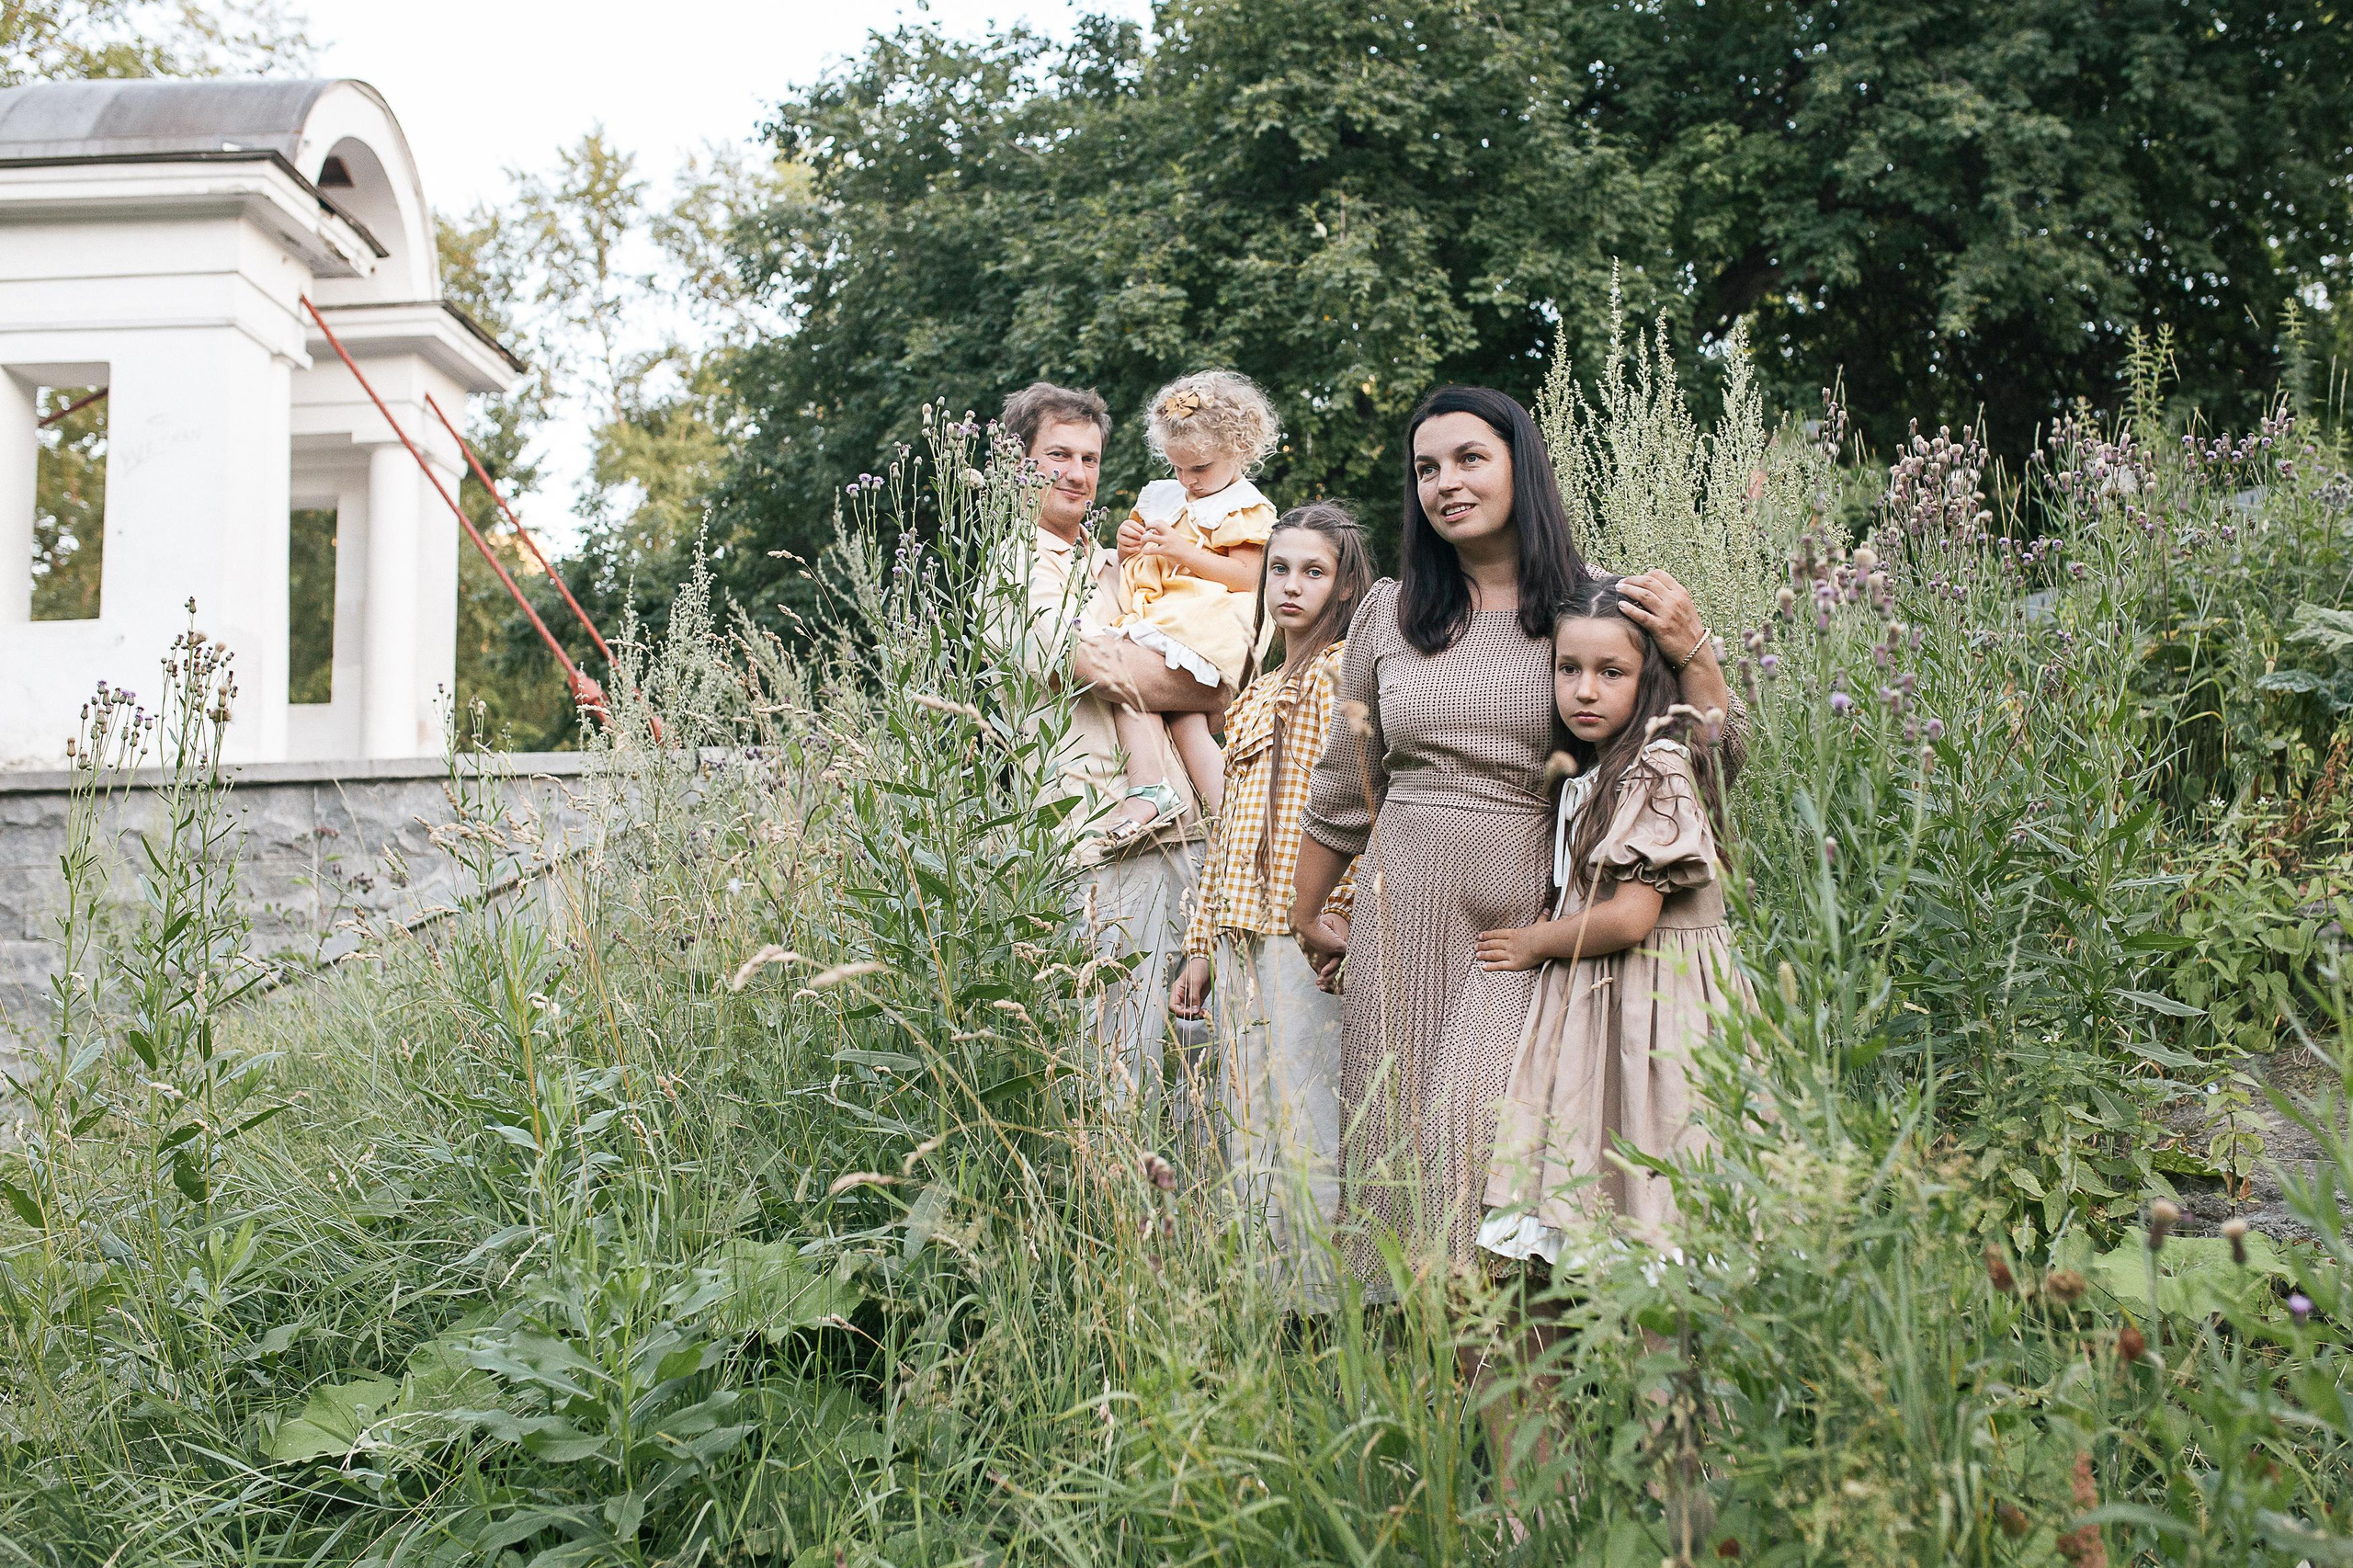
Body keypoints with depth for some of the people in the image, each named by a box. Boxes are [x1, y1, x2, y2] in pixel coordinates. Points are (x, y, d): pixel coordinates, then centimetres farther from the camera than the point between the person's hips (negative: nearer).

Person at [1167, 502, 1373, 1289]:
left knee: (1309, 1143, -8)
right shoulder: (1253, 698, 22)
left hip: (1307, 938, -8)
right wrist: (1202, 948, 19)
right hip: (1242, 940, 8)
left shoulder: (1345, 675, -3)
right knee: (1249, 1148, 9)